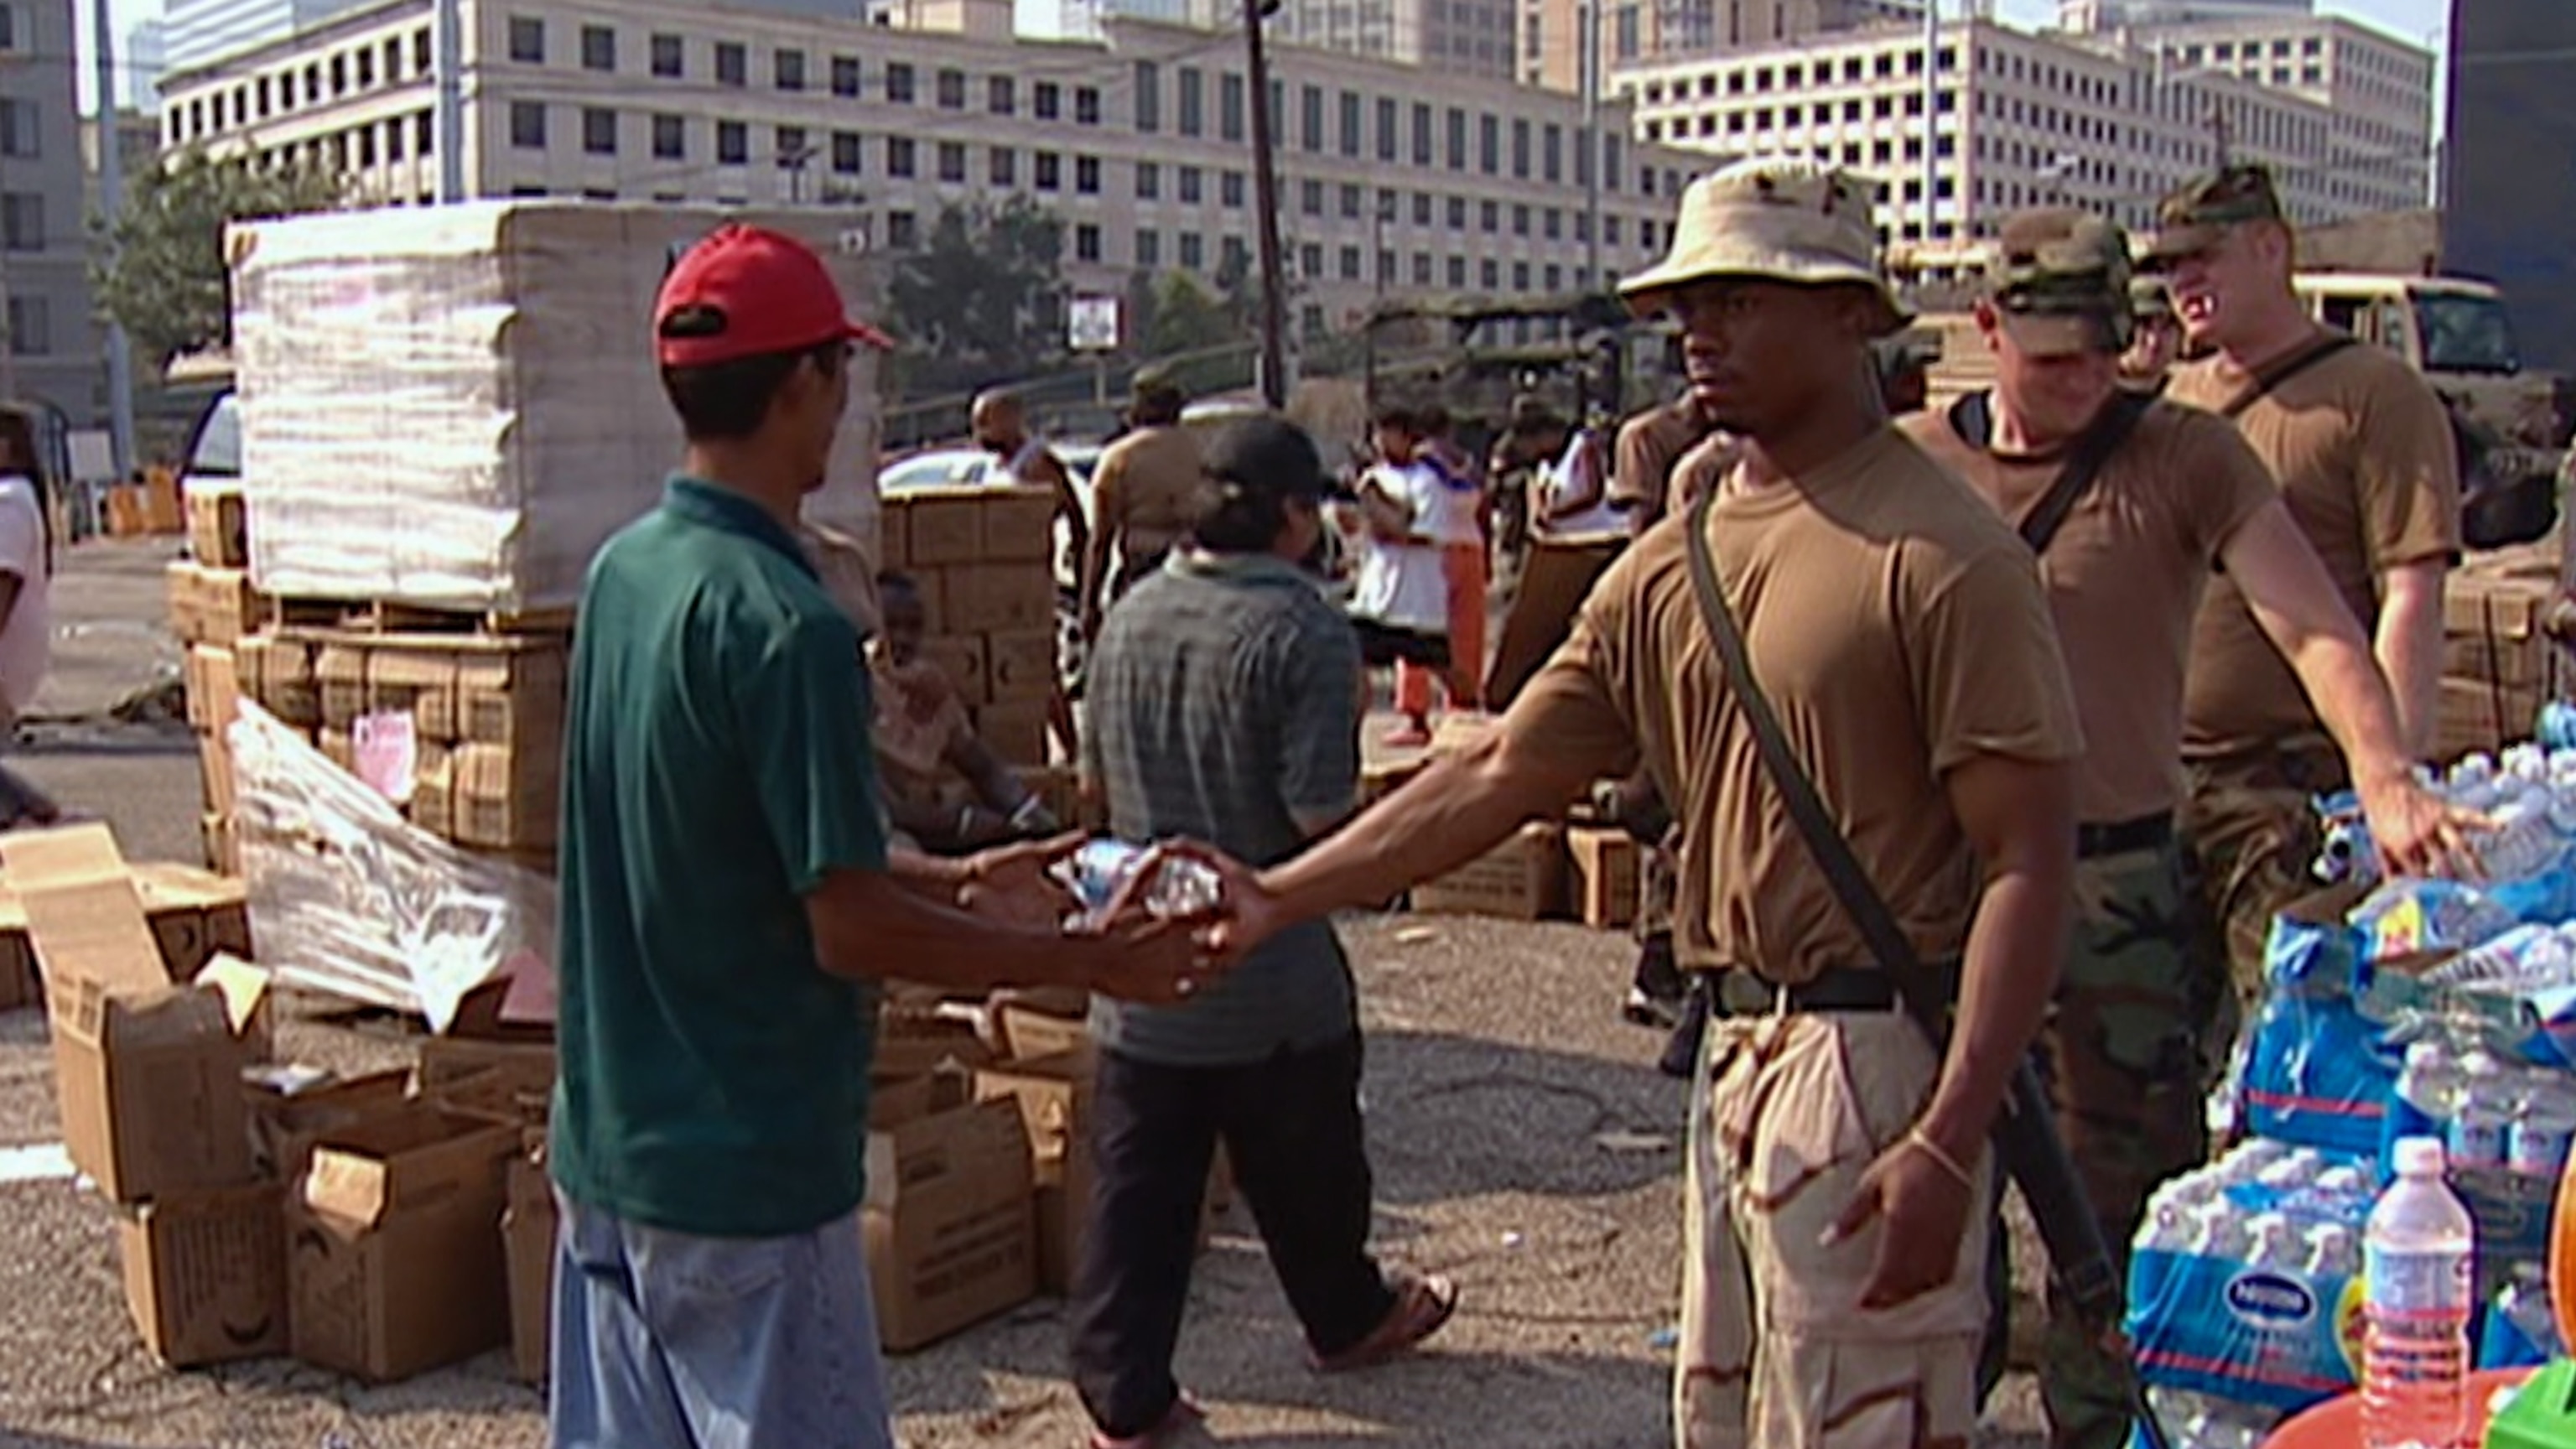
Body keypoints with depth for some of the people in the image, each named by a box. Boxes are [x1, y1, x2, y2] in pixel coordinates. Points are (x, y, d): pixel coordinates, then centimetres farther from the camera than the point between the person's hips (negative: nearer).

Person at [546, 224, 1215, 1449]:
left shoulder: (622, 571, 4)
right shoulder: (785, 625, -23)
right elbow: (849, 927, -21)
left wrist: (954, 882, 14)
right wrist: (1090, 960, -11)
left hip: (606, 1142, 9)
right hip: (744, 1170, -9)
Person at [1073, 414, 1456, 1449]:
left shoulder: (1132, 615, 1)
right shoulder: (1305, 633, -18)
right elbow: (1322, 816, -21)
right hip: (1272, 979, -4)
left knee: (1135, 1190, 9)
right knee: (1306, 1176, 19)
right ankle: (1348, 1318, 41)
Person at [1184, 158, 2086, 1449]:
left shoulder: (1940, 557, -13)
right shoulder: (1669, 567, 10)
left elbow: (2029, 858, -15)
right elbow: (1500, 777, 11)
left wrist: (1948, 1143, -21)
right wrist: (1283, 896, 3)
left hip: (1879, 1059, -8)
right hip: (1738, 1050, 8)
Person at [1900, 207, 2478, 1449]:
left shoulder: (2185, 458, -1)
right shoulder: (1913, 461, 5)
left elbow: (2312, 623, -14)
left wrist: (2384, 776, -30)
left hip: (2121, 891, -2)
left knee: (2122, 1204, 3)